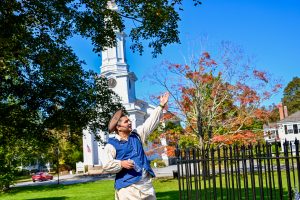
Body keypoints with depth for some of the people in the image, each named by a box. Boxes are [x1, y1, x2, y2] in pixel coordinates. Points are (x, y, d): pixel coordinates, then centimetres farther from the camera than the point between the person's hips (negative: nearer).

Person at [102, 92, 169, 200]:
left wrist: (161, 106, 14)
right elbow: (106, 165, -11)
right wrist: (121, 164, -25)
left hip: (146, 183, 7)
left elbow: (150, 123, 15)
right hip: (127, 187, -6)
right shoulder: (112, 145, -5)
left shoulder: (136, 135, 13)